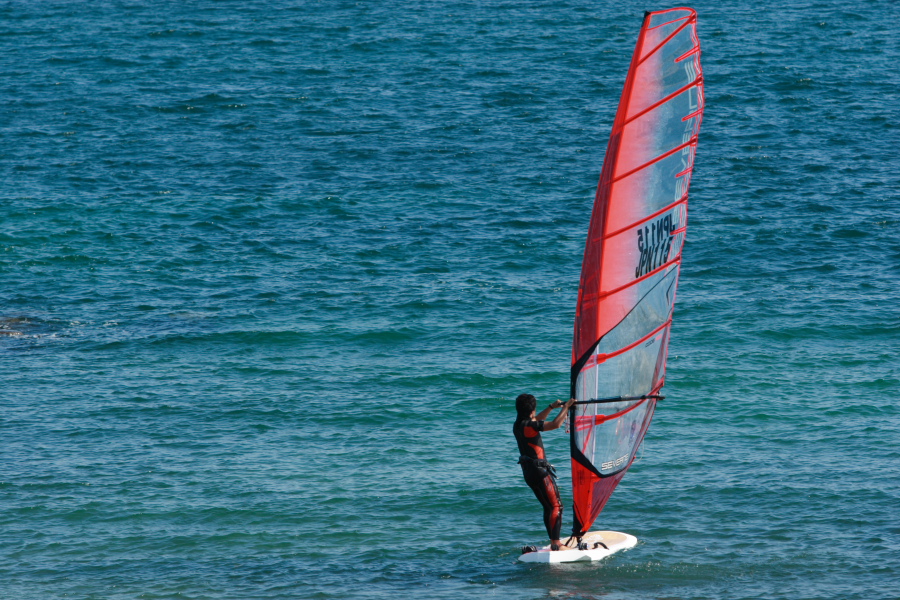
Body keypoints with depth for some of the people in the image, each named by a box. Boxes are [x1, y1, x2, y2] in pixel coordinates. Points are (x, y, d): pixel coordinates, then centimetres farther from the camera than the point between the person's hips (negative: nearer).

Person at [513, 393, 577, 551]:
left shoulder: (518, 425, 10)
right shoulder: (529, 425, -17)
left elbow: (537, 420, 31)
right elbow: (555, 424, -27)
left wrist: (551, 407, 24)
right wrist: (566, 407, -14)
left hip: (528, 471, 9)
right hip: (540, 472, -9)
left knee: (548, 507, 15)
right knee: (556, 507, -7)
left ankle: (555, 542, 16)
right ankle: (556, 543, -12)